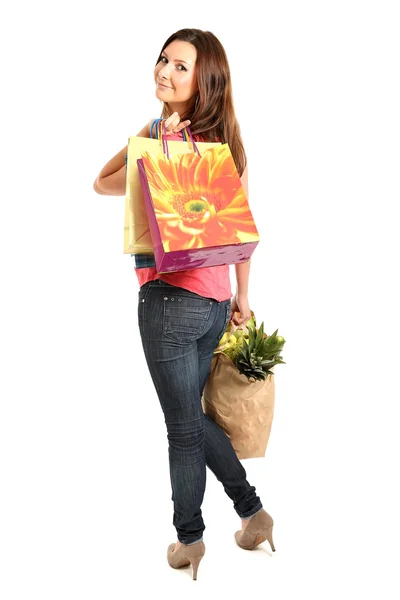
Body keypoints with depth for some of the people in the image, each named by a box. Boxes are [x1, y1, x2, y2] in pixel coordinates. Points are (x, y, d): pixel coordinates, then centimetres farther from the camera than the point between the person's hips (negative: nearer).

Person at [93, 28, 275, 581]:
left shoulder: (163, 140, -16)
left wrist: (147, 136, -10)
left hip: (171, 297, -8)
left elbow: (103, 184, -7)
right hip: (215, 299, 8)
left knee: (183, 424, 7)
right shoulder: (226, 141, 8)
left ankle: (189, 538, 25)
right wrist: (242, 296, 15)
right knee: (191, 415, 23)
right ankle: (252, 511, 28)